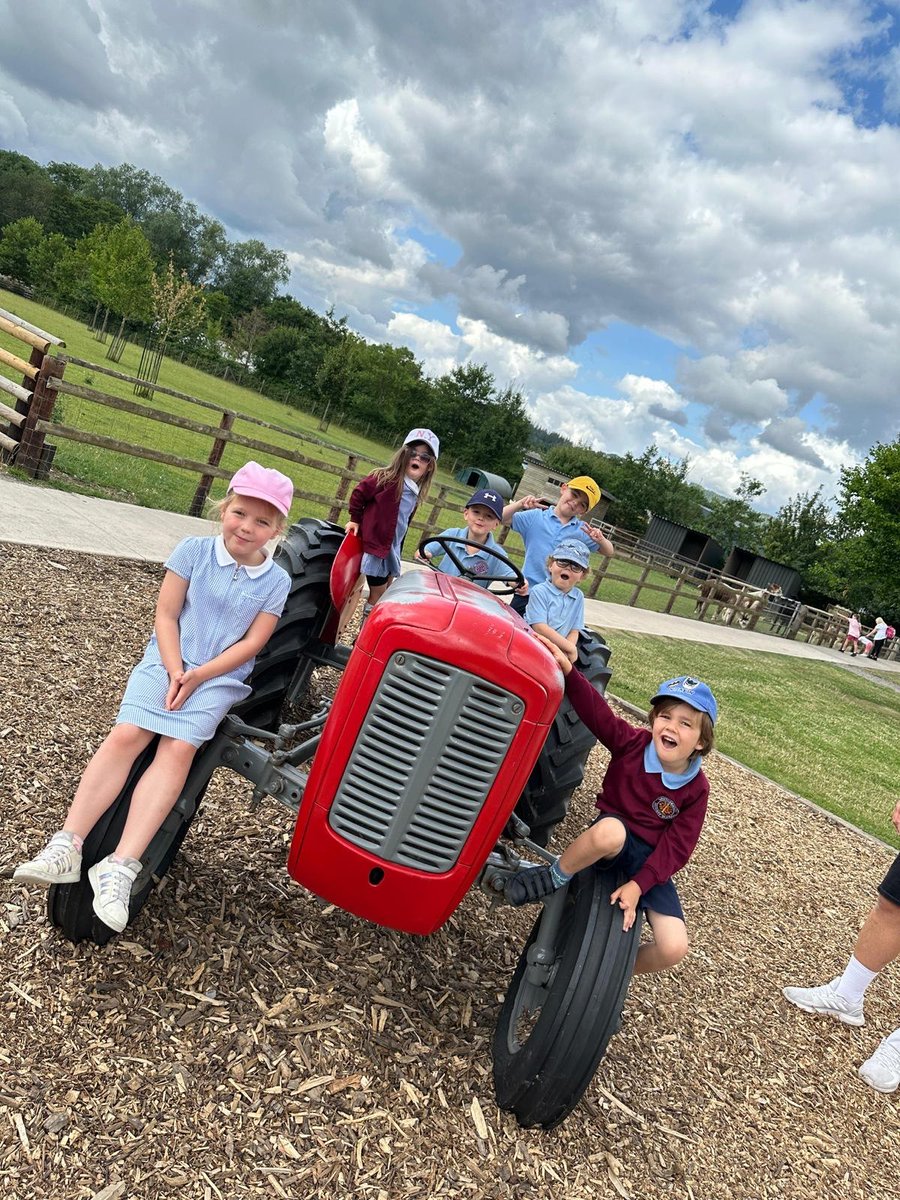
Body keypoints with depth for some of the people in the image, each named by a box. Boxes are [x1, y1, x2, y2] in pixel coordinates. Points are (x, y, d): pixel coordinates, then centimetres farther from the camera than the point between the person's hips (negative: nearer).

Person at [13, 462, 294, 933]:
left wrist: (198, 676, -14)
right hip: (168, 661, 1)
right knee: (126, 735, -21)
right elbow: (166, 614, 0)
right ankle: (67, 845, -20)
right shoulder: (193, 550, 1)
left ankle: (120, 867, -28)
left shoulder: (276, 581, 0)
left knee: (178, 749, -23)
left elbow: (252, 643, -5)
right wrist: (175, 671, -13)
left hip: (221, 677, -1)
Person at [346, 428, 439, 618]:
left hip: (392, 547, 8)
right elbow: (359, 493, -11)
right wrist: (356, 520, -4)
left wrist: (398, 547, 15)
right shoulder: (386, 478, -17)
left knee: (387, 594, 16)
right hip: (375, 544, -8)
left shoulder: (416, 492, 5)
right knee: (378, 595, -3)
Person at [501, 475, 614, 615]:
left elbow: (609, 552, 6)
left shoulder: (583, 530, 5)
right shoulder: (535, 517, -1)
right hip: (527, 592, -1)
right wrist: (520, 504, -21)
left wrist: (600, 540, -15)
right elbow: (501, 518, -6)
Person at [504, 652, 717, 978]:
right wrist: (568, 670, -41)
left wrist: (637, 885, -21)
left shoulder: (695, 789, -10)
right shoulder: (633, 743, -11)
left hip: (651, 862, 2)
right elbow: (596, 711, -24)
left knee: (673, 948, -17)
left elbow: (676, 848, -12)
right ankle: (555, 877, -14)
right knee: (609, 830, -41)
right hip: (611, 840, -1)